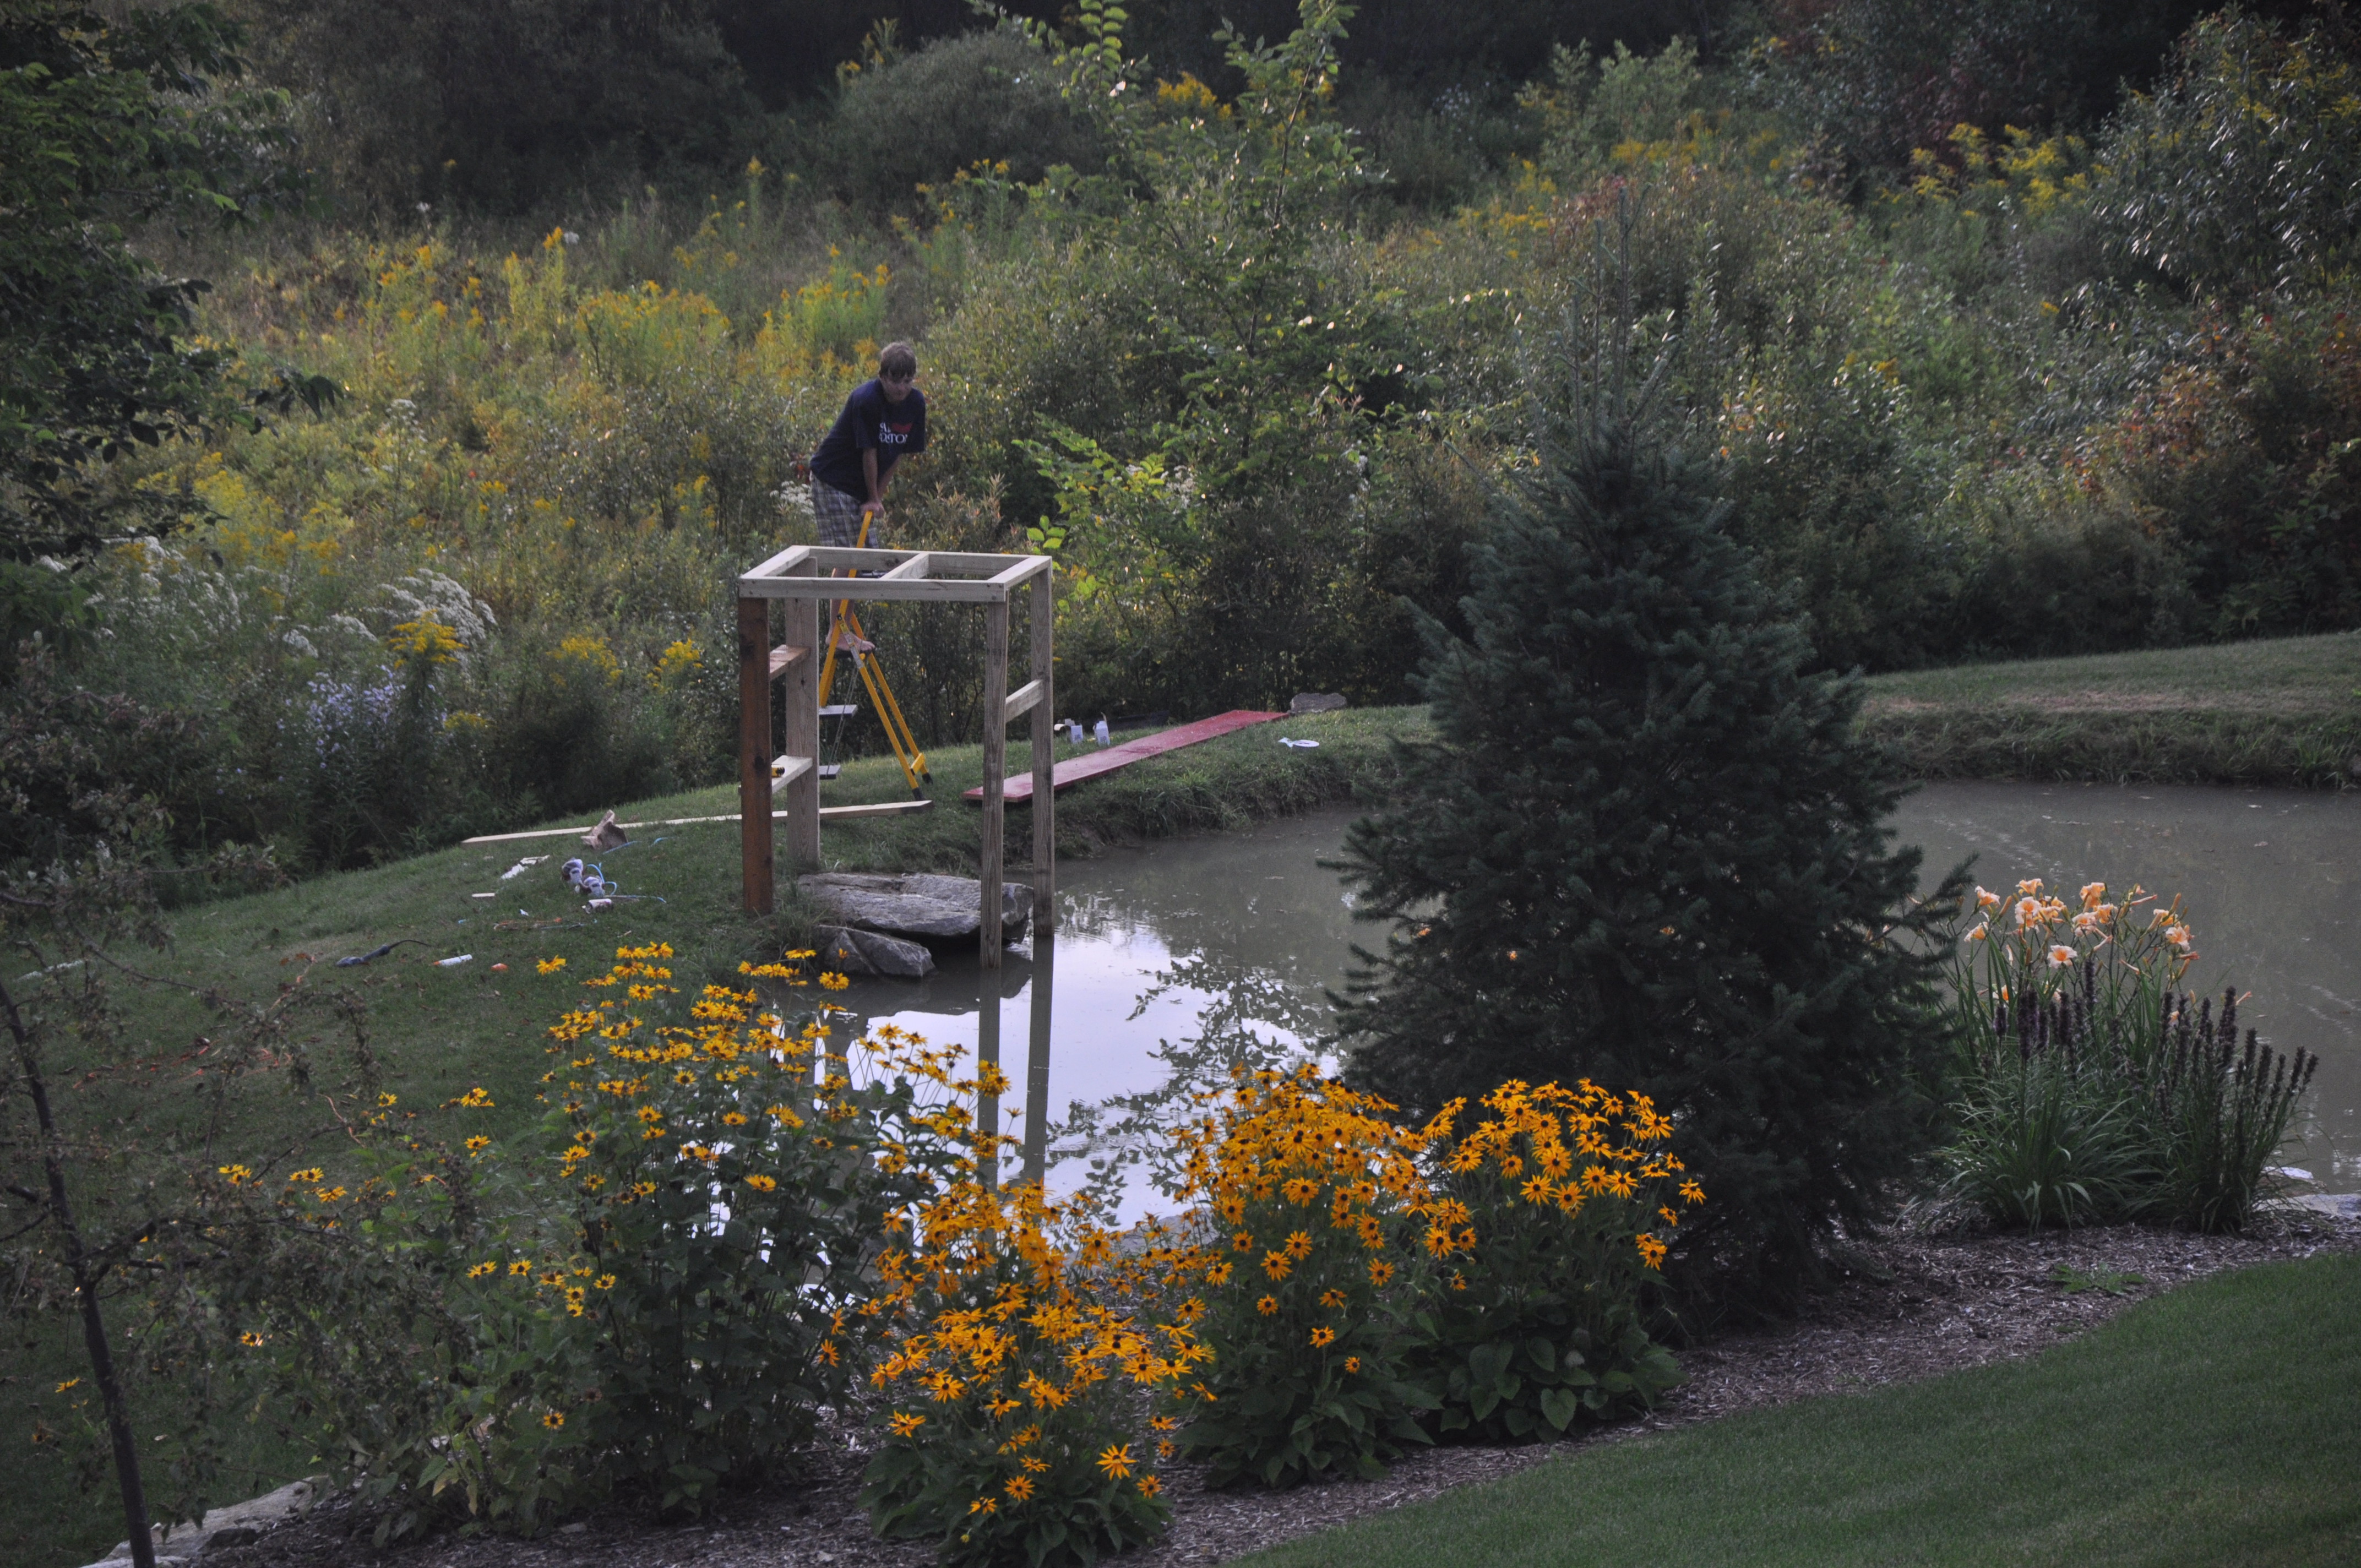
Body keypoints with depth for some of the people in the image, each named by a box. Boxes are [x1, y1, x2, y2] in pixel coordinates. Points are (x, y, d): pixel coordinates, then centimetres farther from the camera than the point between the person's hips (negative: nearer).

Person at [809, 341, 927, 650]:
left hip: (864, 487, 7)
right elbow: (869, 452, -20)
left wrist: (877, 496, -1)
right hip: (832, 481, -7)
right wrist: (873, 499, -13)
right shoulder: (866, 400, -27)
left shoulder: (916, 403, -6)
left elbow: (902, 452, 1)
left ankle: (844, 625, 18)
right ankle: (838, 632, -7)